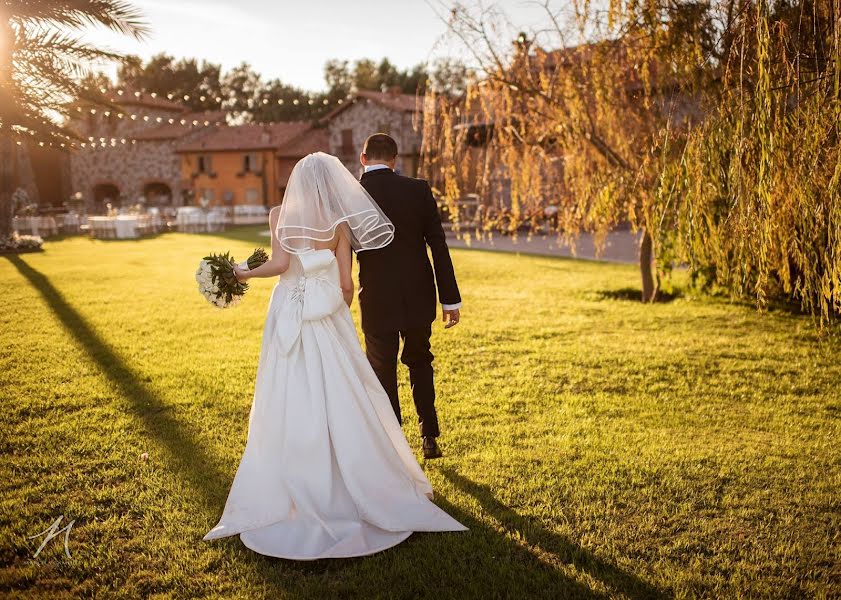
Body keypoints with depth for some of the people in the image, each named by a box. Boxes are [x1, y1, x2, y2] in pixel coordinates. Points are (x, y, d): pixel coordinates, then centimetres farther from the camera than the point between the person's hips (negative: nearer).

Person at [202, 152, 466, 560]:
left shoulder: (280, 215, -1)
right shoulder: (339, 224, -1)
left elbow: (279, 264, -13)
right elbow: (346, 284, -2)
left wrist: (245, 273, 4)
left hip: (289, 316, 0)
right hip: (328, 320, 0)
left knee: (291, 402, 6)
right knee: (340, 401, 7)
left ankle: (293, 488, 15)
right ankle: (357, 481, 15)